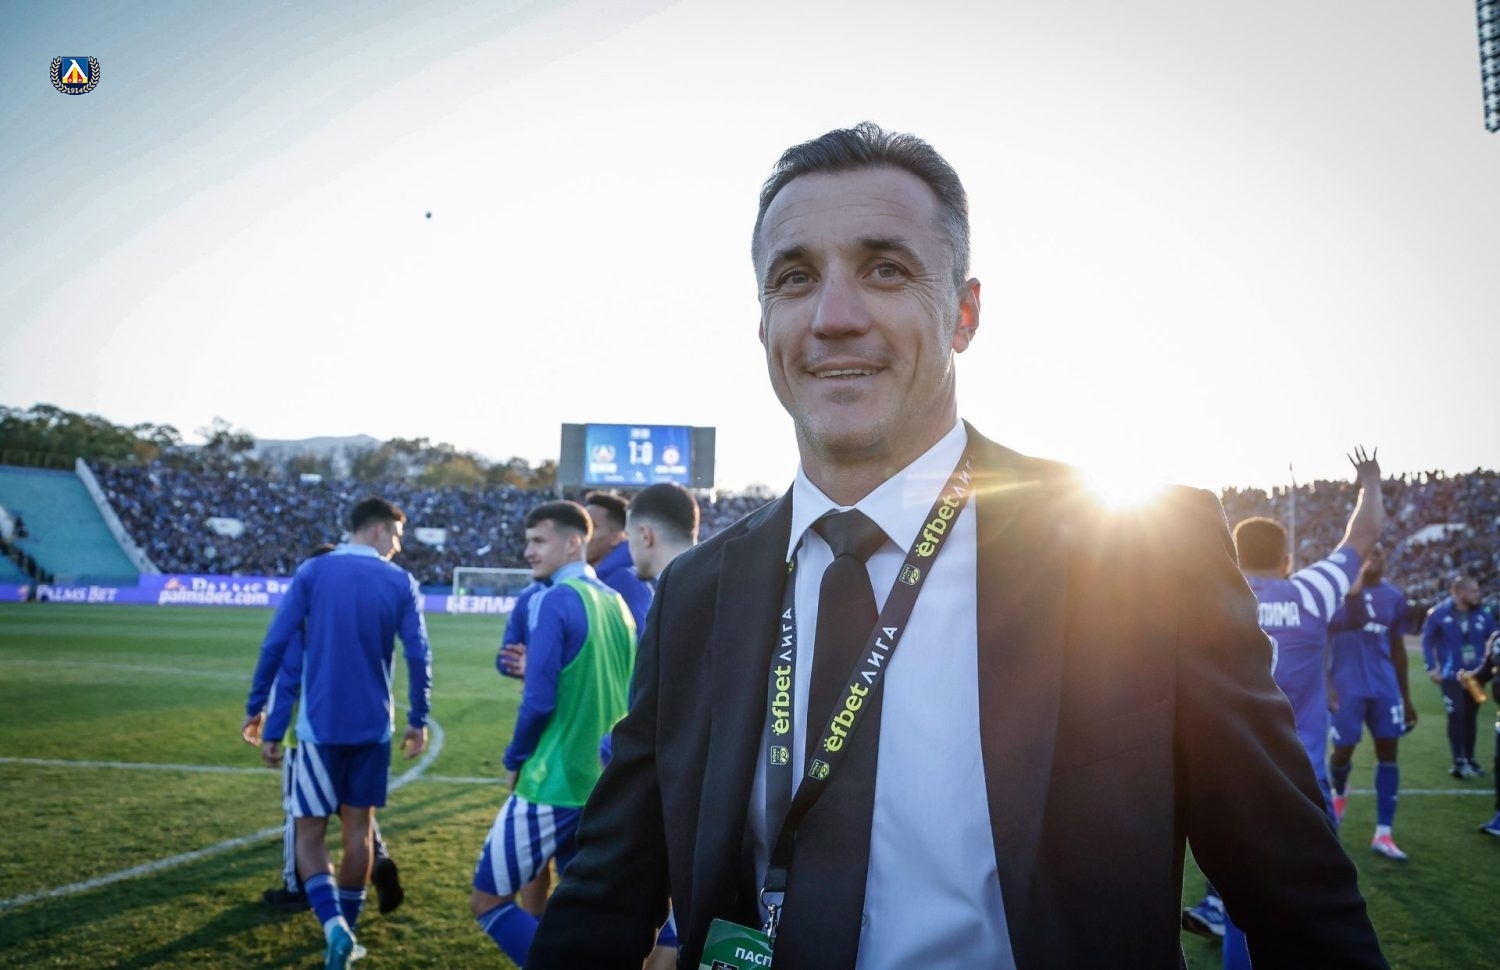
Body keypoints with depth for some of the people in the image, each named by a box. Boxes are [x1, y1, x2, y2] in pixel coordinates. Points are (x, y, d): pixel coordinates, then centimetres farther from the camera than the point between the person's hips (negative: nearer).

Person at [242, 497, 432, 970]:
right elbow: (419, 656, -5)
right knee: (358, 829, 14)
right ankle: (346, 929, 21)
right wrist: (418, 719, 6)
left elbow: (275, 644, -5)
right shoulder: (401, 582, -1)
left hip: (319, 725, -1)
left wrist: (256, 709, 5)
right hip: (373, 727, 1)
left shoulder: (312, 572, -1)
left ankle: (333, 924, -12)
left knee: (310, 832, 7)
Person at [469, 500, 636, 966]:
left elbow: (538, 700, -17)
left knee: (487, 900, 6)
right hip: (604, 783, 8)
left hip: (554, 784, -8)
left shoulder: (556, 600, -14)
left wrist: (516, 759, -2)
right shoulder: (616, 603, 9)